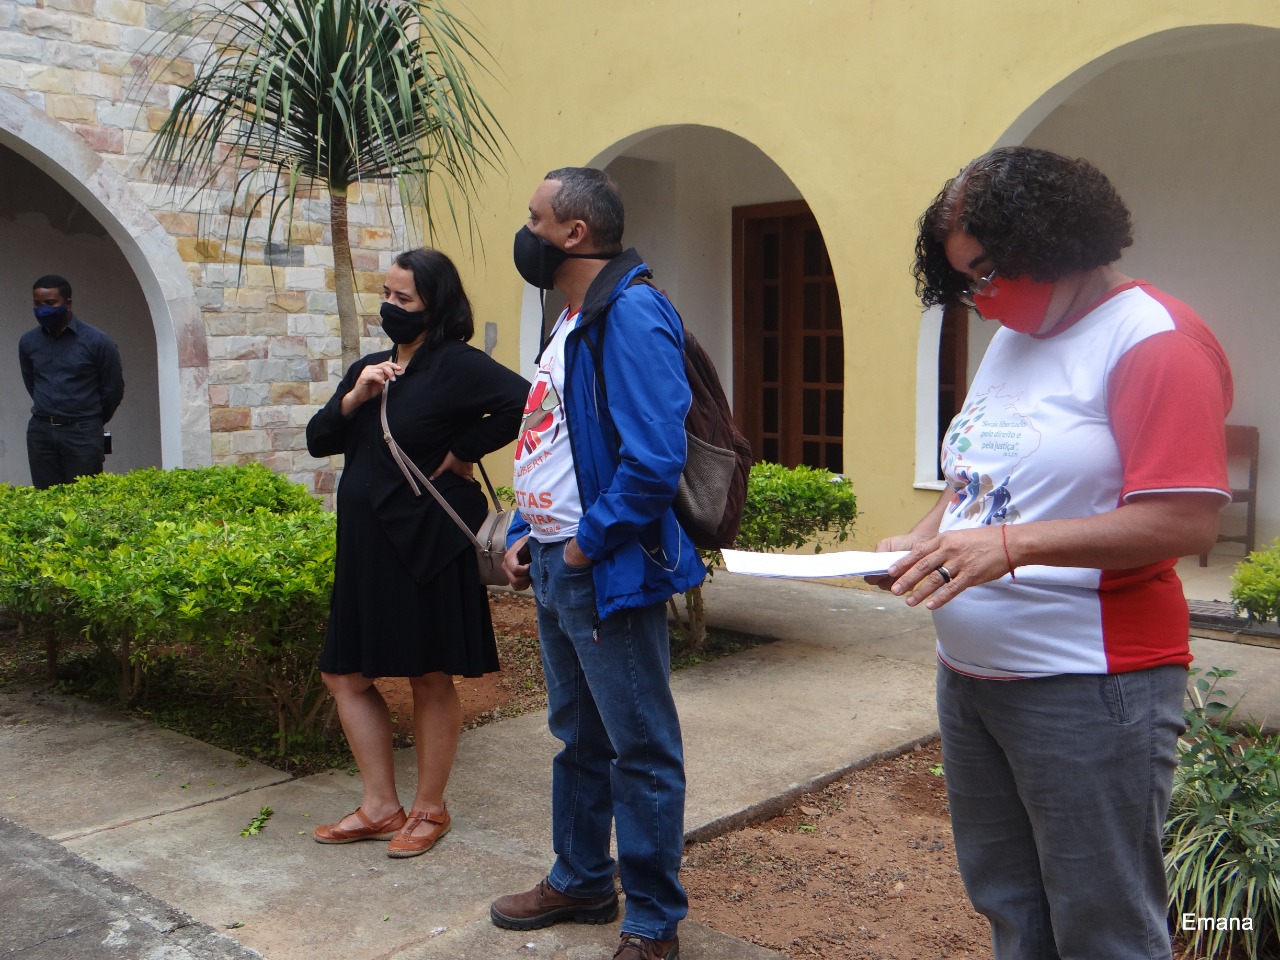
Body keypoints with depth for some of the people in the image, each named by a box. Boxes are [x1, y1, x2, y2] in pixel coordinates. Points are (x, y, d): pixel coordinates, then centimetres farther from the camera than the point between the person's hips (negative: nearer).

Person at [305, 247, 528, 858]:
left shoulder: (456, 365, -11)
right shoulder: (369, 369, 13)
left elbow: (521, 401, -27)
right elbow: (317, 441, 11)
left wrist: (463, 451, -16)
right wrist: (352, 399, -7)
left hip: (426, 546, -8)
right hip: (364, 548, 8)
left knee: (431, 681, 5)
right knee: (347, 675, 11)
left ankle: (429, 809, 21)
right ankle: (380, 808, 22)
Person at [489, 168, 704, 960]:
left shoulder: (631, 315, -18)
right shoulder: (571, 321, 14)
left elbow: (654, 456, -27)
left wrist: (589, 542, -18)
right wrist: (525, 533, 10)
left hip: (609, 571, -10)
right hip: (555, 566, 10)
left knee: (640, 748, 3)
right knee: (578, 736, 21)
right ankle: (580, 880, 38)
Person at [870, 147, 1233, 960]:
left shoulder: (1156, 340, -11)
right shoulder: (1011, 339, 14)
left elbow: (1186, 522, -19)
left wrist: (1012, 544, -25)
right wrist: (921, 542, 3)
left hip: (1087, 686, -8)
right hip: (970, 673, 8)